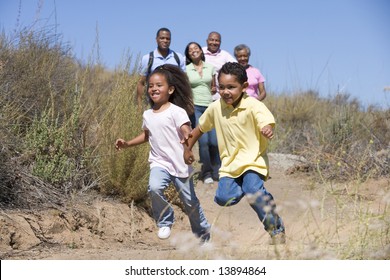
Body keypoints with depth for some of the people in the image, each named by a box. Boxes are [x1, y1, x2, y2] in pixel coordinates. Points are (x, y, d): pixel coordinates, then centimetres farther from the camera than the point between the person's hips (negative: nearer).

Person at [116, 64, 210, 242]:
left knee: (190, 202, 8)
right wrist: (127, 144, 14)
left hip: (180, 165, -3)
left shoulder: (177, 111, -11)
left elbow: (187, 133, -22)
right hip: (159, 163, 3)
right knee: (154, 188, -28)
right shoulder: (147, 114, 8)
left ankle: (203, 234, 32)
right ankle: (165, 222, -4)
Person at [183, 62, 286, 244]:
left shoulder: (253, 106, -12)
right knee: (223, 197, -20)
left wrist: (268, 131, -51)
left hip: (253, 160, -4)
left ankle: (276, 229, -11)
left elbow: (267, 123, -28)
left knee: (253, 190, -31)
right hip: (229, 162, 4)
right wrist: (188, 148, 17)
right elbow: (201, 127, 18)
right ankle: (246, 186, 15)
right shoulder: (215, 108, 2)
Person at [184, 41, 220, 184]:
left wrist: (214, 89, 4)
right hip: (195, 107, -2)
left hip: (211, 106, 2)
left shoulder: (210, 68, 13)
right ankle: (206, 173, 0)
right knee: (203, 140, -12)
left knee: (214, 141, -7)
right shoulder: (186, 70, 7)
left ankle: (216, 171, 9)